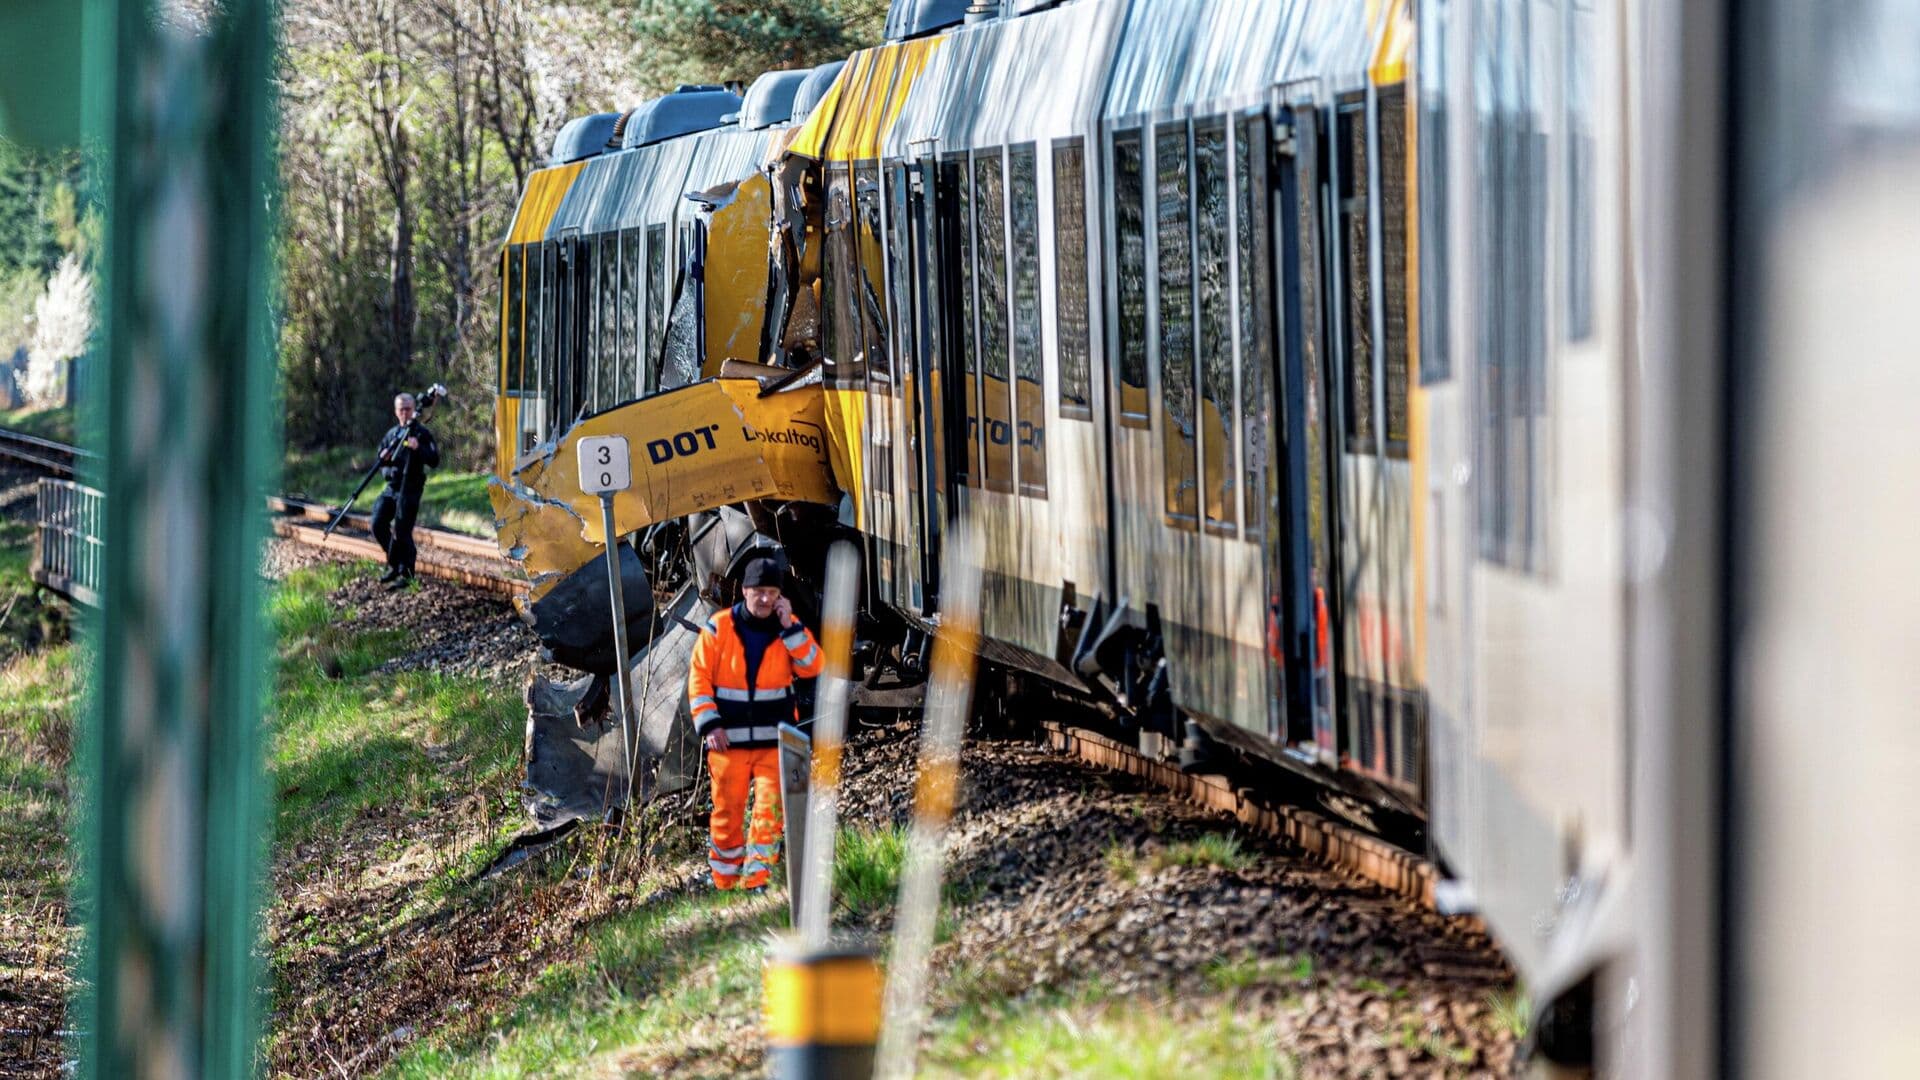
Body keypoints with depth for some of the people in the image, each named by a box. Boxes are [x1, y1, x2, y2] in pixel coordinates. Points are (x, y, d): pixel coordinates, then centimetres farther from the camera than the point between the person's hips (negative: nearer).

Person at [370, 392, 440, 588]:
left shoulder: (421, 433, -4)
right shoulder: (391, 434, 15)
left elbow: (434, 461, -11)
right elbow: (380, 461, 21)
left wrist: (419, 448, -27)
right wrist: (384, 459, -3)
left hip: (410, 489, -6)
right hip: (391, 487, 6)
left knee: (402, 531, -7)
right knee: (378, 524, 0)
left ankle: (405, 574, 2)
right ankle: (394, 564, 18)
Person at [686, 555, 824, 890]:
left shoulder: (789, 629, 5)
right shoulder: (719, 628, -1)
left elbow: (813, 667, -7)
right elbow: (699, 679, 1)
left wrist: (789, 628, -13)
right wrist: (709, 724, -8)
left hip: (774, 740, 1)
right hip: (729, 740, -1)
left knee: (770, 810, -9)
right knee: (727, 813, 3)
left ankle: (756, 881, -9)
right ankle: (725, 883, 14)